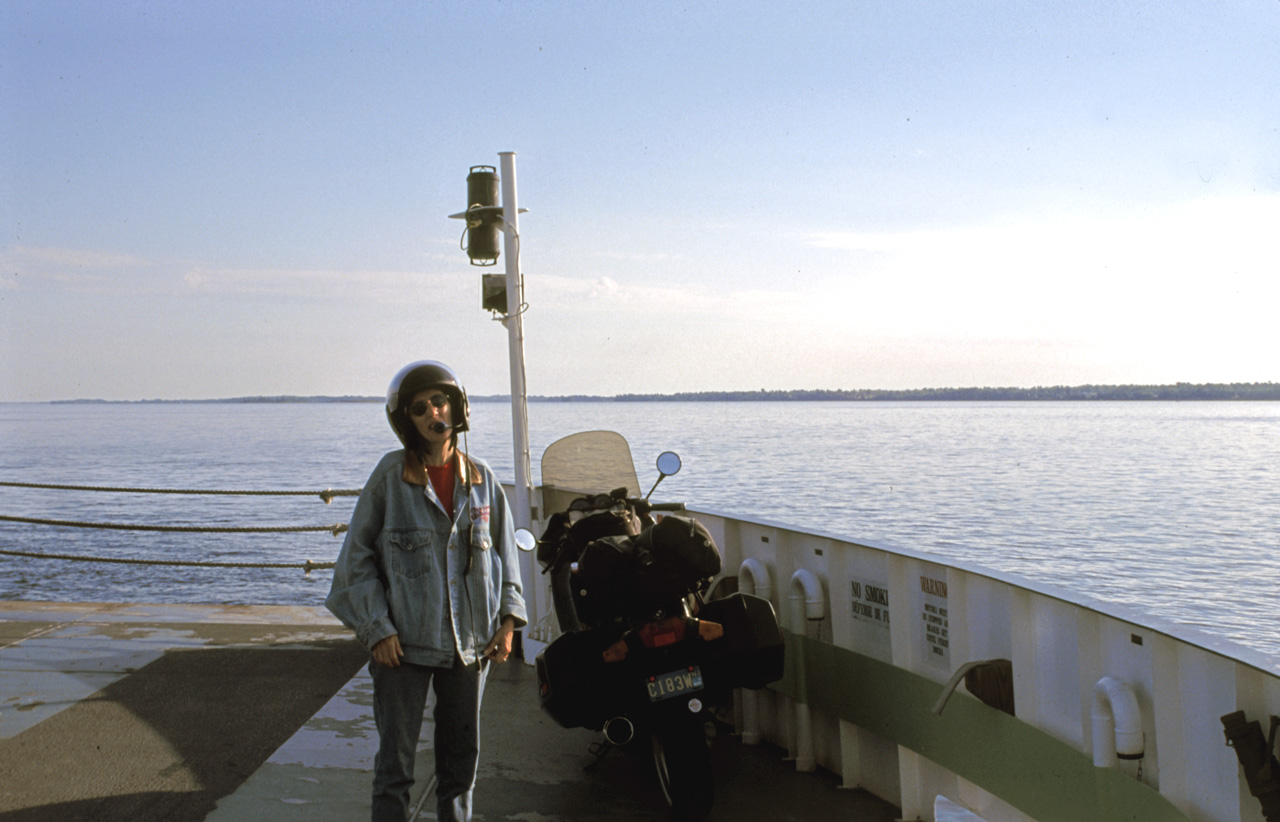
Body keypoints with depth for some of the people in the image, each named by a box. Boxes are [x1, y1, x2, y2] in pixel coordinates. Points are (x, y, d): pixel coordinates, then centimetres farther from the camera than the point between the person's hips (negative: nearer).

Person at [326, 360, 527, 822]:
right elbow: (357, 555, -3)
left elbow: (504, 552, 13)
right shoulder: (390, 475, -5)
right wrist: (376, 628, -10)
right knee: (396, 756, 2)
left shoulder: (480, 479, 6)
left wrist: (508, 619, 4)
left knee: (462, 754, 14)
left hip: (471, 642, 3)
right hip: (404, 641, -3)